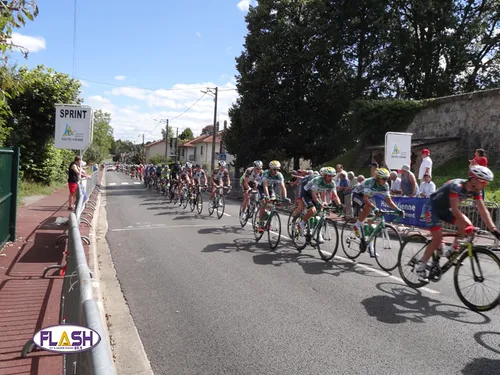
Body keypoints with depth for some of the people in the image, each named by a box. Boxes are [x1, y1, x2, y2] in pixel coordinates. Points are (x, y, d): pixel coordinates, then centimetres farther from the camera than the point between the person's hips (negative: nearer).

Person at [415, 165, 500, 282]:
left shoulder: (475, 190, -10)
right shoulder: (457, 186, -32)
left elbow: (483, 211, -10)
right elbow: (455, 210, -36)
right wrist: (468, 226, -42)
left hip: (445, 209, 7)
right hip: (432, 207, -7)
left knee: (466, 224, -12)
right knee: (438, 237, -15)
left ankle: (451, 250, 6)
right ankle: (420, 267, -5)